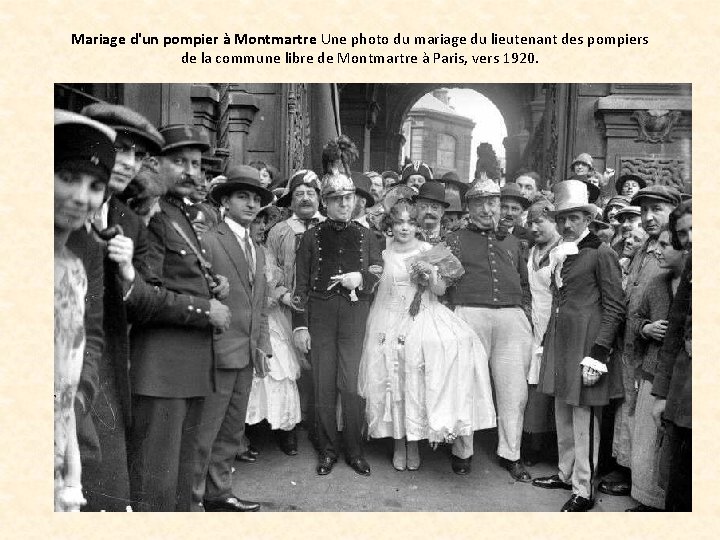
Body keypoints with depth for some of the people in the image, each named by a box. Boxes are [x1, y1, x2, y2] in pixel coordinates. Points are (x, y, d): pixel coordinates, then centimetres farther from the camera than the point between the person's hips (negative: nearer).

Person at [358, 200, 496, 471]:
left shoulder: (428, 251, 4)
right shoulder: (383, 253, 6)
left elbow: (440, 291, -1)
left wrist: (431, 273, -15)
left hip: (423, 319, -1)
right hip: (389, 323, 1)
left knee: (417, 380, -15)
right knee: (393, 380, 1)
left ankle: (414, 442, 3)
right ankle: (398, 442, 18)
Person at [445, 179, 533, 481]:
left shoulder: (511, 242, 22)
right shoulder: (454, 240, 11)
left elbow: (524, 283, 26)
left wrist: (525, 315, 16)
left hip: (512, 317, 3)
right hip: (469, 315, -3)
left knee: (514, 389, 3)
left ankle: (510, 454, 19)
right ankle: (462, 452, 17)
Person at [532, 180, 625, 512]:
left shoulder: (601, 254, -9)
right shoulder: (559, 254, 13)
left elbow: (615, 307, -12)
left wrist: (598, 353, -17)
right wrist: (546, 341, 13)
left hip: (585, 342, -7)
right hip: (559, 341, 7)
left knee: (584, 418, 1)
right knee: (562, 414, 16)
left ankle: (583, 490, 13)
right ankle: (566, 474, 32)